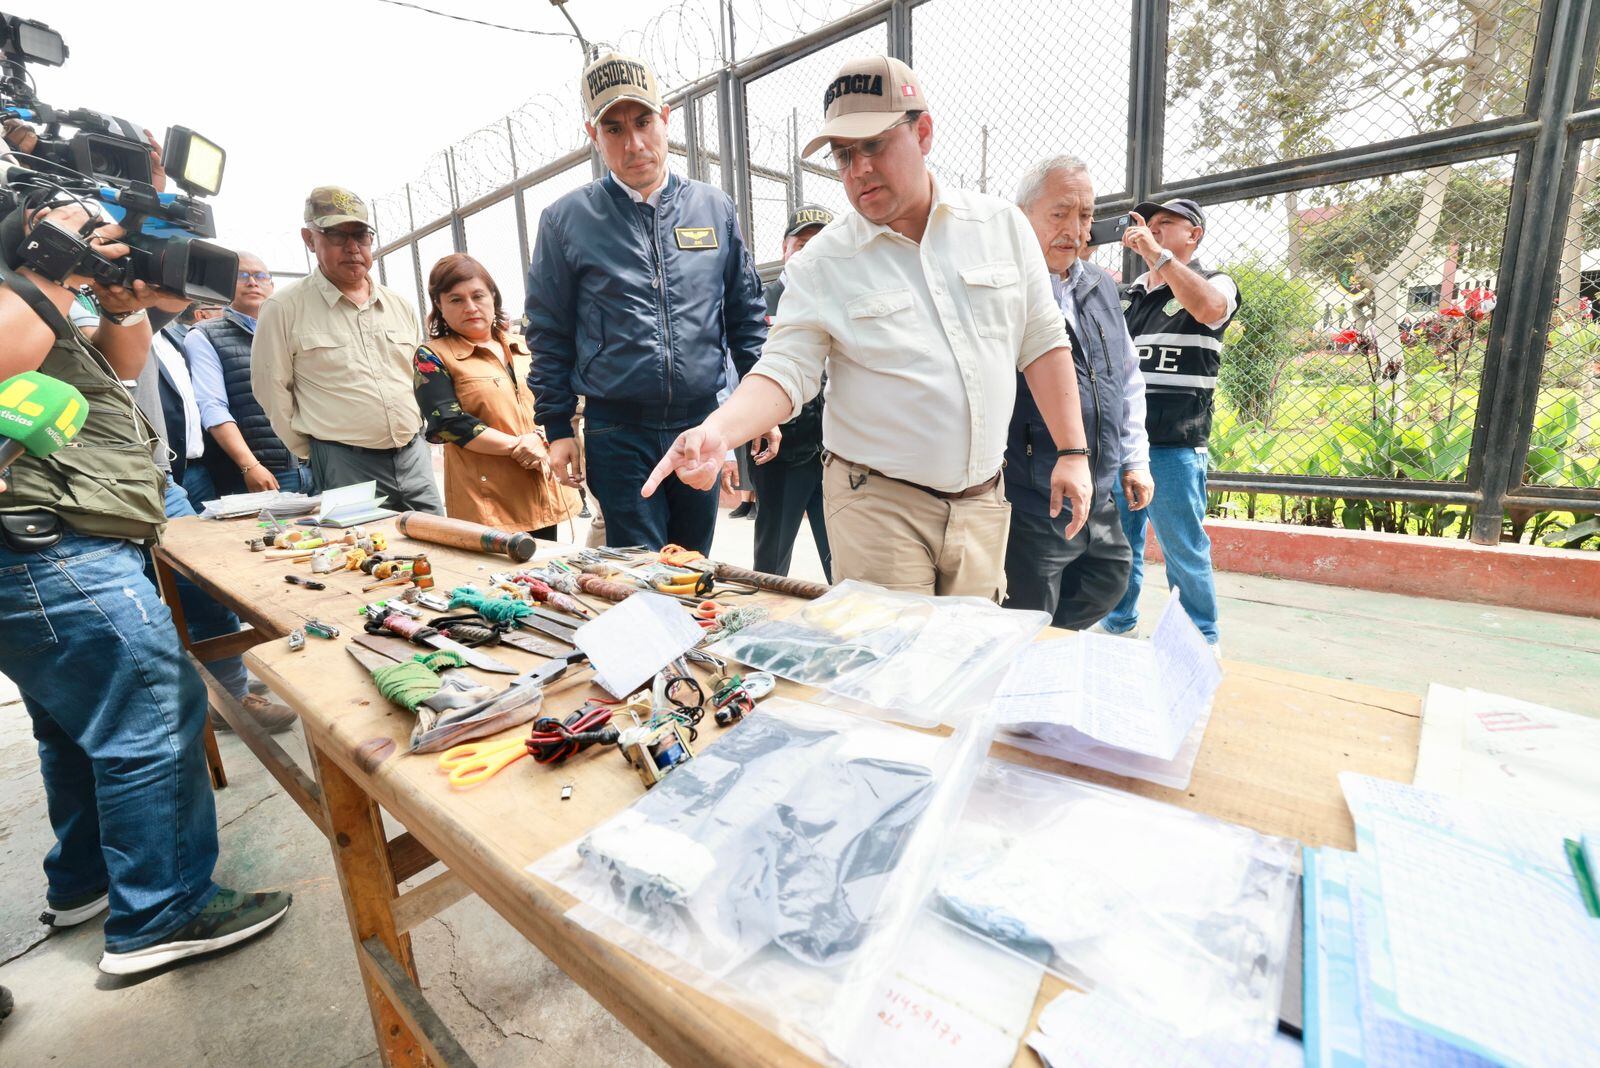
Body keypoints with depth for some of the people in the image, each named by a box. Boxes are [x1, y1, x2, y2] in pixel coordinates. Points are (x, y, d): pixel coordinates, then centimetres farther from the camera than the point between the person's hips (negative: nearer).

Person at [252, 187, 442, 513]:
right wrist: (314, 454, 3)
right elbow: (272, 391, 1)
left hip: (415, 455, 4)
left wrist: (414, 433, 13)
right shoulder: (284, 309, -1)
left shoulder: (401, 306, 12)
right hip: (344, 465, -4)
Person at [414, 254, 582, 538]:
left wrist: (540, 440, -9)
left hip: (547, 492, 5)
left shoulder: (523, 346, 14)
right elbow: (447, 422, -10)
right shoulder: (433, 357, 1)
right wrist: (518, 446, -16)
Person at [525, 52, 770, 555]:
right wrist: (557, 428, 1)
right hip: (617, 432, -2)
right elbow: (549, 334, 5)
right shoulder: (565, 220, 2)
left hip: (702, 423, 2)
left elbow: (746, 314, 11)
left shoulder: (714, 207, 7)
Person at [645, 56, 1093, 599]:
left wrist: (1073, 451, 6)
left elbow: (1042, 342, 8)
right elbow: (786, 371, -10)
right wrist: (717, 430, -29)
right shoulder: (820, 263, -4)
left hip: (983, 502, 4)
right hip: (878, 507, -3)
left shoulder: (1001, 224, 5)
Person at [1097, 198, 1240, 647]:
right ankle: (1117, 624, 29)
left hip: (1174, 444, -5)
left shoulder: (1213, 282, 4)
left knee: (1184, 550, 0)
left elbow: (1209, 308, -23)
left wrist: (1156, 253, -22)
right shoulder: (1129, 293, 20)